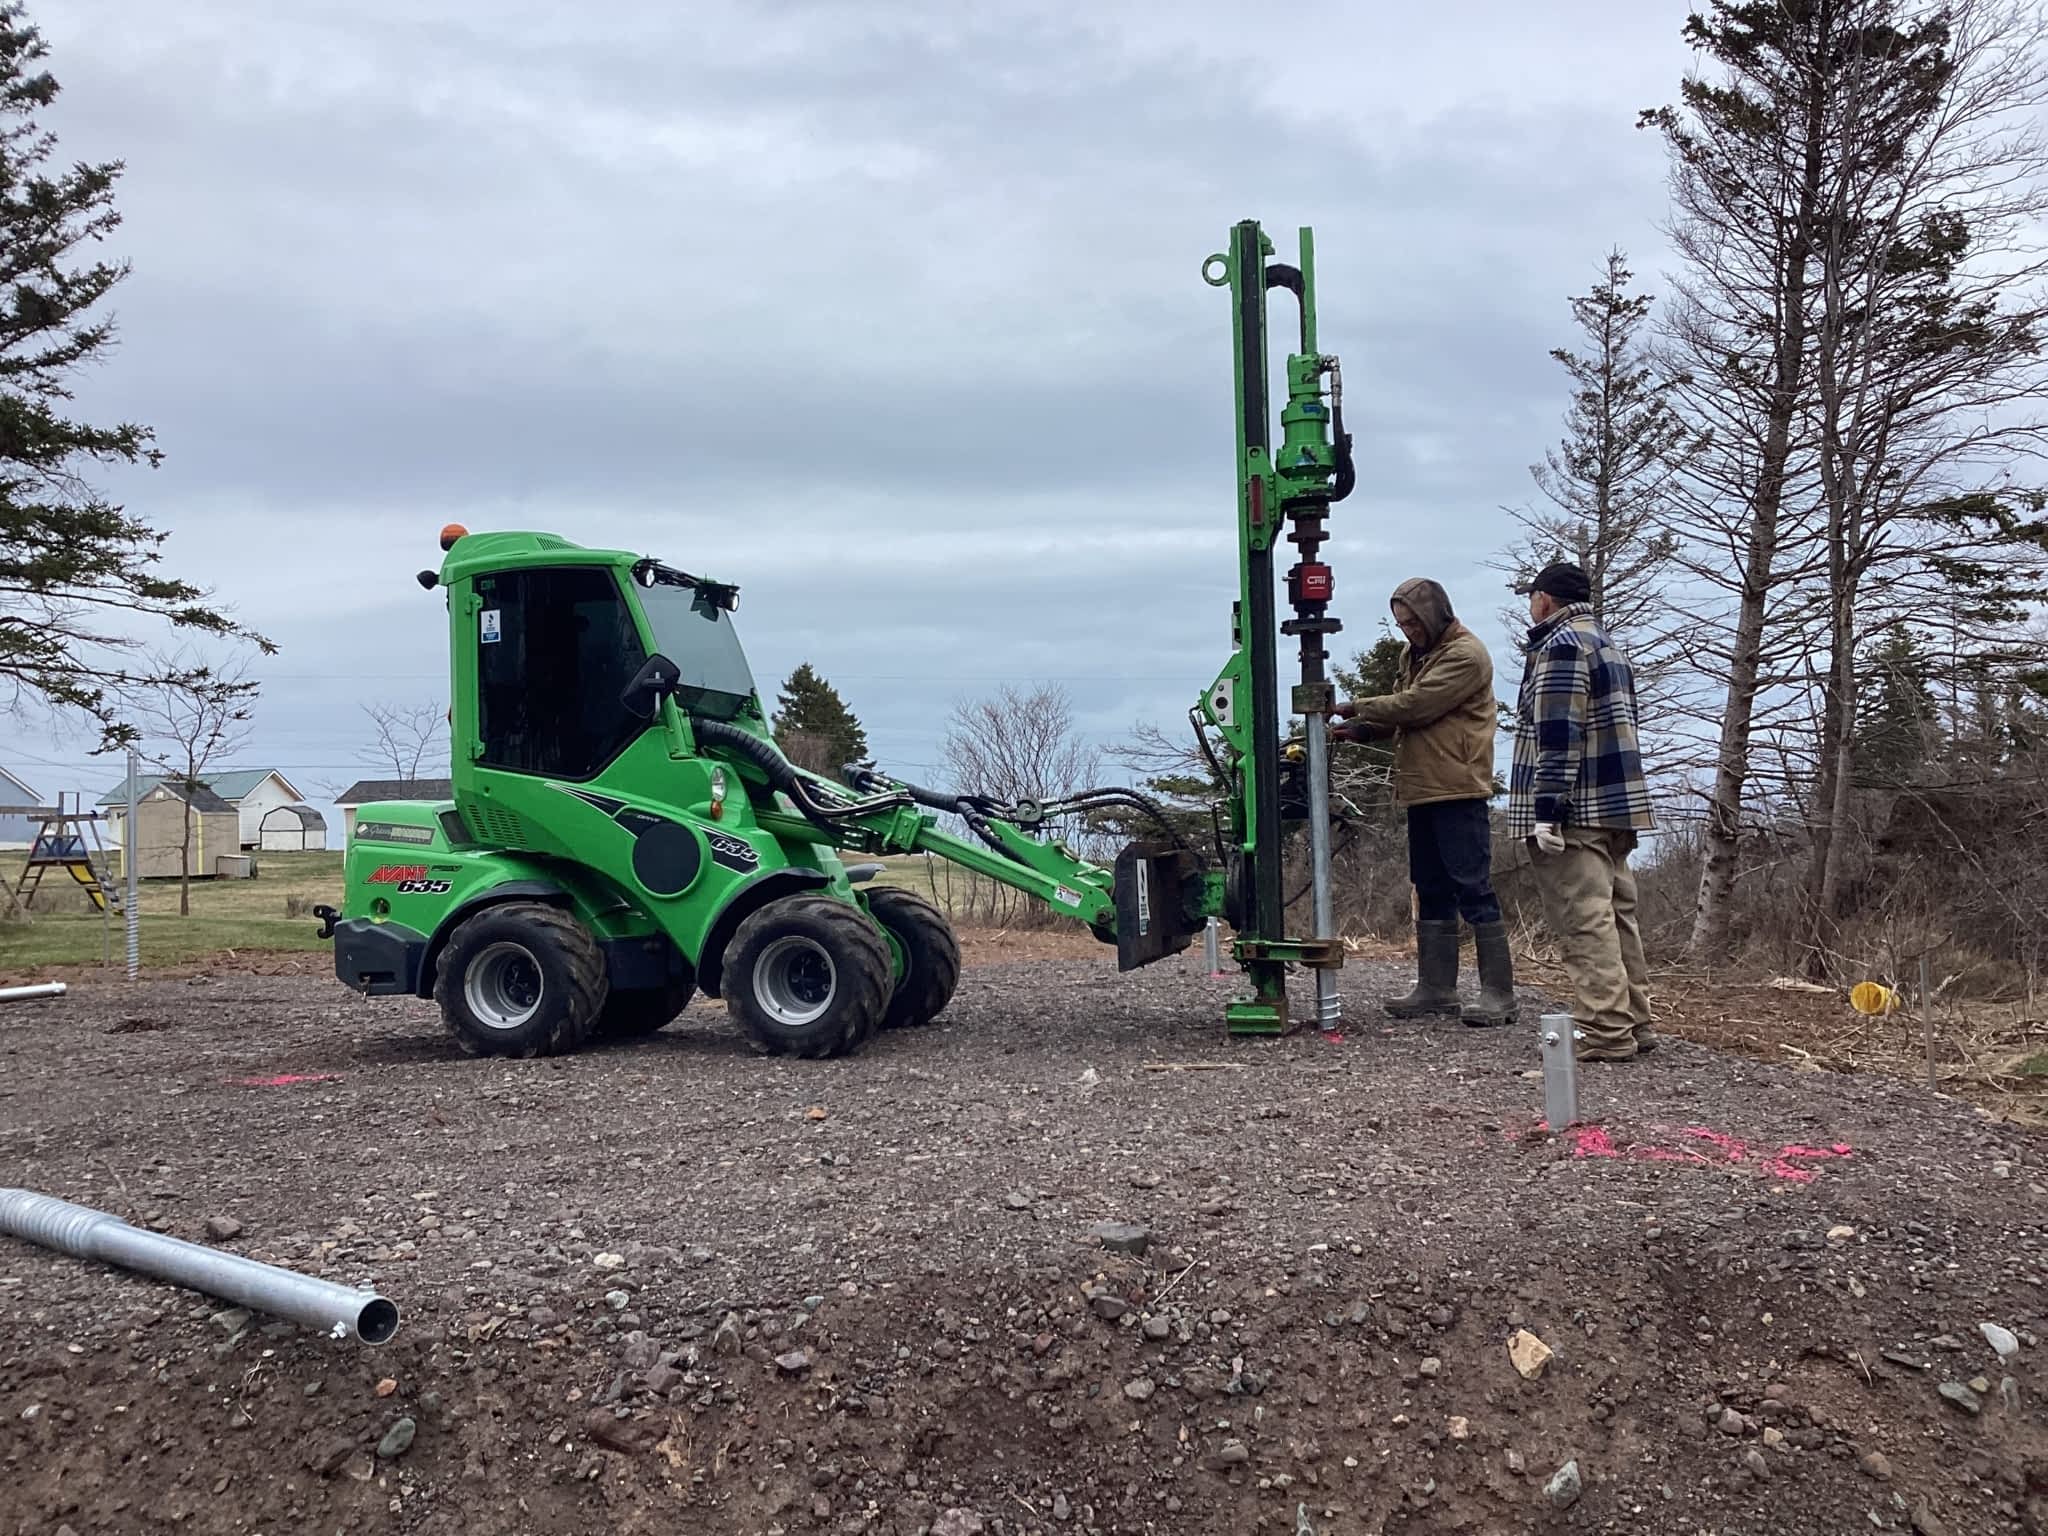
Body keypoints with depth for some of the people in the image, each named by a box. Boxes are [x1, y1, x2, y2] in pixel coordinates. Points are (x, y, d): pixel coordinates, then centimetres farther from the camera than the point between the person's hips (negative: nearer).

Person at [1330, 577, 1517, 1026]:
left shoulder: (1465, 655, -10)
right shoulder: (1414, 654, 19)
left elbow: (1416, 704, -18)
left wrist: (1359, 708, -7)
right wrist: (1361, 729, 0)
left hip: (1457, 791, -9)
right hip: (1421, 790, 9)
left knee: (1473, 888, -8)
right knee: (1431, 891, 11)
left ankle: (1498, 992, -3)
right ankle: (1436, 989, 16)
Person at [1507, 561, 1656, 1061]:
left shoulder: (1561, 646, -10)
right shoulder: (1609, 644, 22)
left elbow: (1557, 737, -18)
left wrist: (1546, 810, -20)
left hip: (1576, 814, -10)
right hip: (1619, 808, 10)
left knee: (1585, 923, -10)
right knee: (1616, 917, 12)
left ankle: (1606, 1033, -11)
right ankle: (1634, 1024, 16)